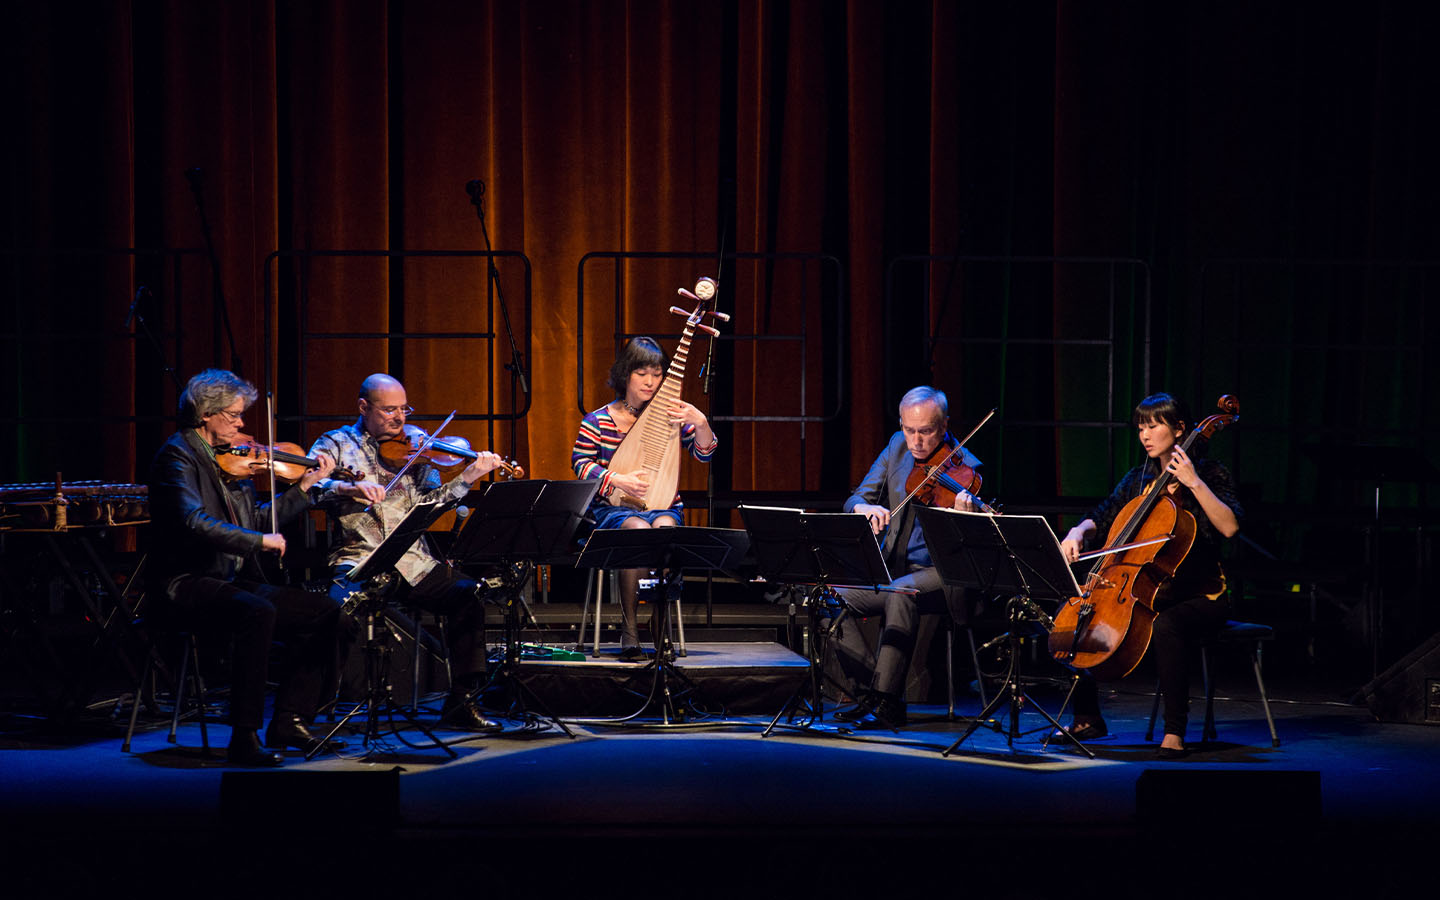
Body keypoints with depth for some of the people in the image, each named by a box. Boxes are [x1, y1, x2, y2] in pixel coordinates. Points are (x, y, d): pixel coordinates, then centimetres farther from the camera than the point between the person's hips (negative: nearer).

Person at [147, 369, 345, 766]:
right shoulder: (177, 455, -9)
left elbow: (256, 521, 21)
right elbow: (192, 522, -26)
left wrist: (304, 487, 17)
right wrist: (259, 540, -25)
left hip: (234, 581, 9)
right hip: (186, 584, -9)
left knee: (324, 611, -2)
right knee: (258, 613, -36)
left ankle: (289, 721, 1)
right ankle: (244, 738, -30)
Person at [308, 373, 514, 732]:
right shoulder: (336, 444, 8)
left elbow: (429, 501, 4)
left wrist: (469, 477, -10)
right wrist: (348, 487, -26)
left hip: (412, 562, 3)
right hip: (359, 559, -3)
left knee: (469, 595, -17)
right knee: (338, 605, -32)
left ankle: (460, 702, -6)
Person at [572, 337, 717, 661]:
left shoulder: (671, 417, 7)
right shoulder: (598, 421, 3)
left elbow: (703, 452, 0)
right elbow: (581, 464, 0)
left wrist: (700, 422, -21)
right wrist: (618, 480, -15)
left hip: (663, 507, 1)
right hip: (613, 510, -1)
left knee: (665, 530, -35)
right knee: (638, 531, -36)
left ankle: (661, 625, -26)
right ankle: (629, 630, -28)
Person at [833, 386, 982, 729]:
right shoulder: (898, 447, 5)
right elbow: (855, 499, 5)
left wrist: (968, 517, -42)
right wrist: (864, 508, -20)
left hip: (941, 574, -6)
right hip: (893, 567, 6)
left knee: (900, 594, -36)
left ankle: (888, 704, -28)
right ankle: (872, 690, -5)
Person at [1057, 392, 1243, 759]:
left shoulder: (1210, 473, -5)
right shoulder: (1138, 479, 12)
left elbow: (1229, 526, -21)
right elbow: (1100, 519, 14)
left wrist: (1194, 482, -25)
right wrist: (1078, 533, -7)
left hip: (1200, 596, -6)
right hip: (1147, 590, 7)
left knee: (1166, 625, -39)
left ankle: (1175, 731, -33)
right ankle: (1087, 719, 5)